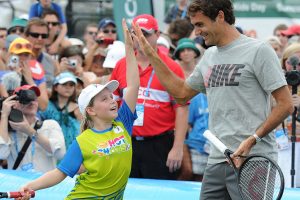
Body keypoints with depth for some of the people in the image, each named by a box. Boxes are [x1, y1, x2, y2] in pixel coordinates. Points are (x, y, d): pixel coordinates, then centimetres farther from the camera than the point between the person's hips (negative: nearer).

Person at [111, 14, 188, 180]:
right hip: (127, 144, 4)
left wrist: (178, 148, -12)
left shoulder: (171, 68, -4)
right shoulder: (121, 66, 8)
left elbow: (181, 109, -6)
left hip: (160, 146, -4)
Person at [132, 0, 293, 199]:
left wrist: (252, 140, -19)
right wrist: (151, 55, 23)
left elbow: (286, 105, -10)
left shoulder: (258, 50, -7)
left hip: (253, 161, -7)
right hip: (216, 161, 7)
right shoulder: (209, 56, 16)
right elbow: (182, 92, 28)